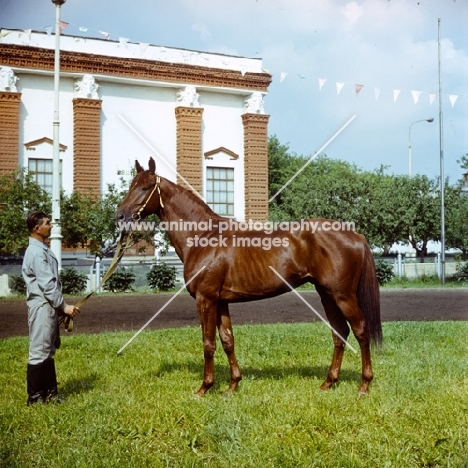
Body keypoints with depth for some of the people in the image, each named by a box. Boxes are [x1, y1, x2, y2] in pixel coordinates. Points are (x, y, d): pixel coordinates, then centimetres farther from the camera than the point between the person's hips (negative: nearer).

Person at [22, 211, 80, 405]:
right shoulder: (36, 252, -17)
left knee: (48, 351, 15)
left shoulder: (43, 249, 15)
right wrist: (63, 306, -16)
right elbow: (46, 284, -21)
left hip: (49, 307, 10)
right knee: (39, 352, -3)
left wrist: (60, 306, 14)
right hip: (42, 307, -10)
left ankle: (50, 392, 23)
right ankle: (35, 397, 5)